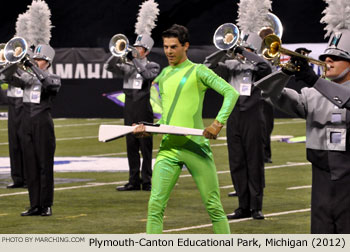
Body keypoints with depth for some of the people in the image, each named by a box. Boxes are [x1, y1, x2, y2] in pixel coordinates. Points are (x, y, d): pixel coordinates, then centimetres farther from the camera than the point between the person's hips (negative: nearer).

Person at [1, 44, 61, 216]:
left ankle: (46, 205, 2)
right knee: (30, 165, 5)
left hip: (43, 123, -4)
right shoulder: (27, 77, 12)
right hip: (27, 122, 4)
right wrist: (14, 64, -21)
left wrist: (33, 67, -26)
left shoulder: (54, 79, 1)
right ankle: (35, 205, 8)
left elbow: (48, 83, -22)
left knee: (45, 164, -2)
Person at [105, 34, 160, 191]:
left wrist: (134, 59, -18)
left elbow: (146, 74, -19)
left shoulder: (152, 66, 3)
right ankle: (134, 181, 9)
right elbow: (109, 66, 3)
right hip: (129, 110, 4)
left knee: (145, 146, -4)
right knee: (131, 146, 5)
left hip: (144, 110, -4)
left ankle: (146, 181, -3)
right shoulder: (128, 66, 14)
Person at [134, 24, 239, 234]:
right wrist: (147, 128, 8)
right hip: (168, 148, 5)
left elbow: (231, 92, -12)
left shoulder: (198, 71, 0)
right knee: (155, 205, -7)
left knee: (213, 205, 0)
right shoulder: (164, 74, 18)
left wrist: (219, 122, -24)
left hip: (195, 146, -5)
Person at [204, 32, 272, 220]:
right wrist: (224, 51, -10)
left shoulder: (256, 67, 2)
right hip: (233, 118, 4)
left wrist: (245, 54, -17)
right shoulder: (230, 66, 11)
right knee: (236, 163, 5)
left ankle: (256, 206, 2)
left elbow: (266, 67, -20)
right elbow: (208, 67, 1)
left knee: (254, 163, -2)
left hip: (252, 118, -4)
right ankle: (243, 206, 10)